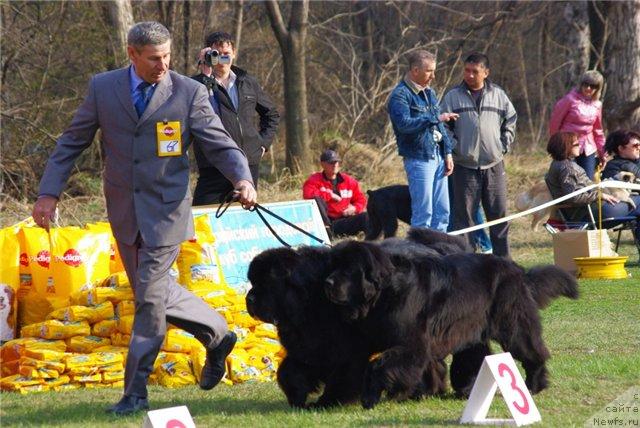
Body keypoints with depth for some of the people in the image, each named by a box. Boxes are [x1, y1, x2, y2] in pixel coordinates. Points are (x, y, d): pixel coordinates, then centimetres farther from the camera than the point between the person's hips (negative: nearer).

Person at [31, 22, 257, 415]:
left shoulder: (190, 92, -5)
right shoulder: (103, 87, 2)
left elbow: (220, 144, -5)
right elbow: (72, 142, 7)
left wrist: (242, 179, -24)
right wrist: (49, 192, -1)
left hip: (166, 209, -4)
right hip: (124, 212, 4)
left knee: (150, 296, -8)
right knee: (154, 289, 13)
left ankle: (136, 393, 0)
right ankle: (217, 335, 36)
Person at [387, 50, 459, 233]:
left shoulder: (429, 93, 17)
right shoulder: (400, 95, -10)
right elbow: (404, 123, -26)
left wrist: (447, 152, 14)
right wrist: (435, 118, -23)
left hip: (438, 158, 8)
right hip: (418, 160, -8)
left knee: (442, 211, 8)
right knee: (423, 214, -7)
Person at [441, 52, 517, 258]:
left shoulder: (498, 95, 8)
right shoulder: (452, 96, 1)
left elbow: (511, 121, 17)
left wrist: (504, 146, 7)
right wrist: (455, 147, -7)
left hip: (494, 165, 2)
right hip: (465, 166, -2)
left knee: (499, 213, 5)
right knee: (464, 215, -2)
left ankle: (503, 258, 13)